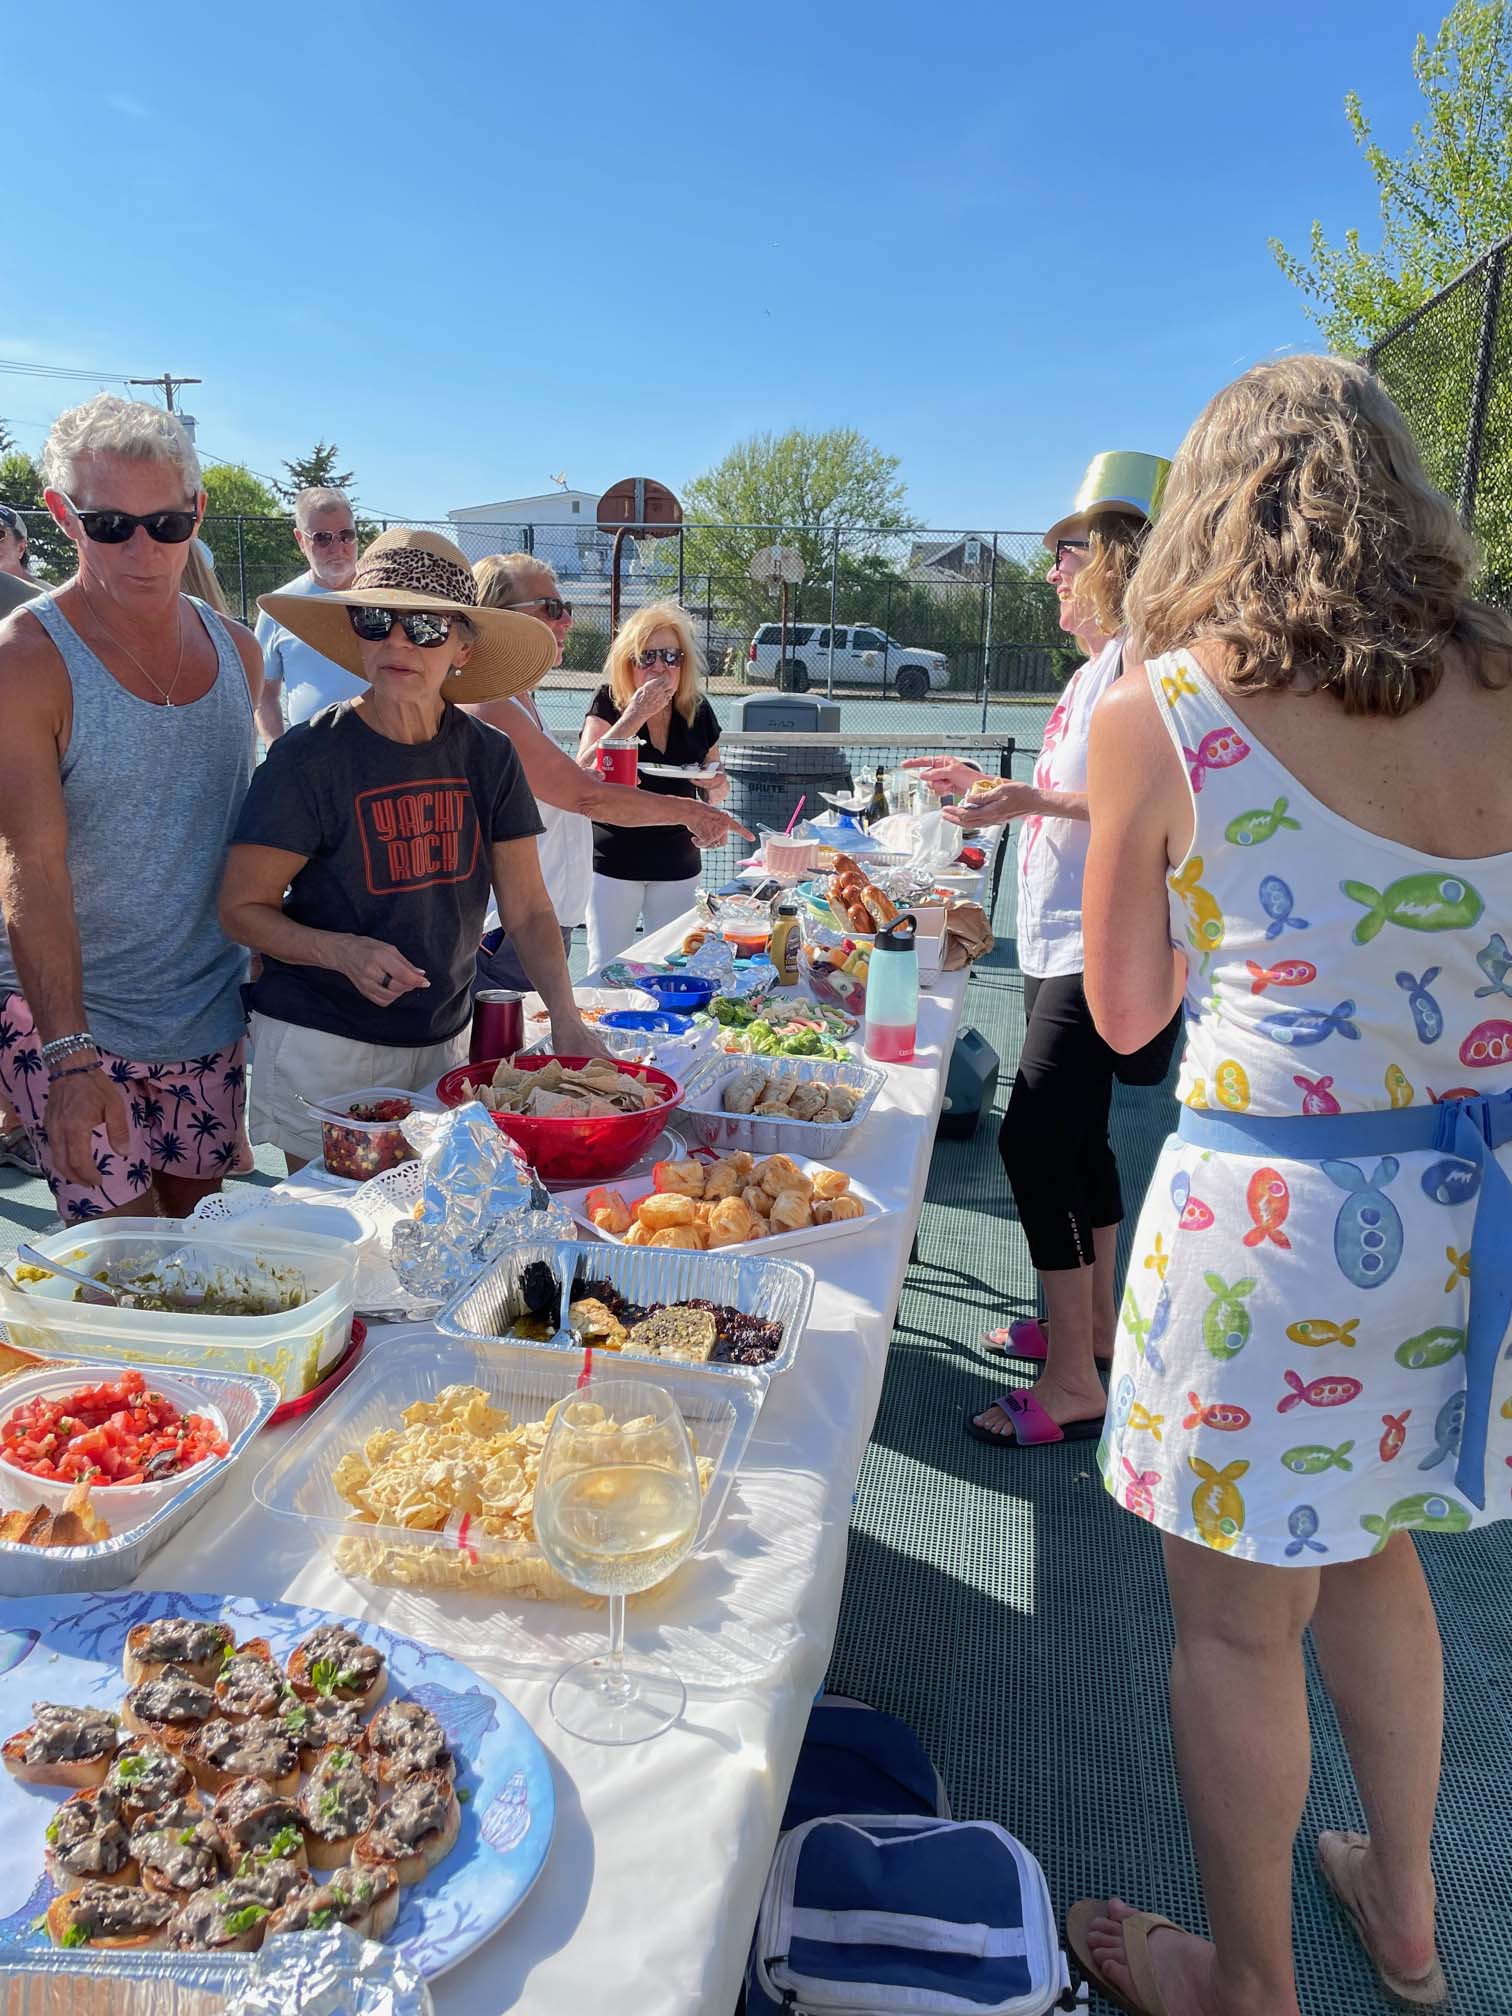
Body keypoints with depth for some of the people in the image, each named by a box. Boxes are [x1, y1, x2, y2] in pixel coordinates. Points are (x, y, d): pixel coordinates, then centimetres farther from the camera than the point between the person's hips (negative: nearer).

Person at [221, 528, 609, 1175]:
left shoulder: (488, 757, -1)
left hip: (443, 1043, 4)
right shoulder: (308, 757, -12)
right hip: (322, 1049, -4)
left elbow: (528, 910, 1)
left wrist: (565, 1018, -13)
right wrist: (342, 951, -25)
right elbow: (243, 907, -8)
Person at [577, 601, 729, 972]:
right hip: (614, 861, -3)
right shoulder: (609, 702, -8)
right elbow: (582, 774, -23)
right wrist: (635, 715, -27)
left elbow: (710, 795, 14)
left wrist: (718, 788, -10)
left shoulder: (697, 712, 2)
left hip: (678, 866, 3)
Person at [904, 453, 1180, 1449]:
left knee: (1033, 1137, -12)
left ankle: (1072, 1385, -2)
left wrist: (1035, 800, -24)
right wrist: (988, 783, 26)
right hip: (1062, 941, 11)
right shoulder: (1096, 668, 17)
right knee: (1073, 1133, 16)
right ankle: (1095, 1323, 32)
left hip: (1103, 946, -10)